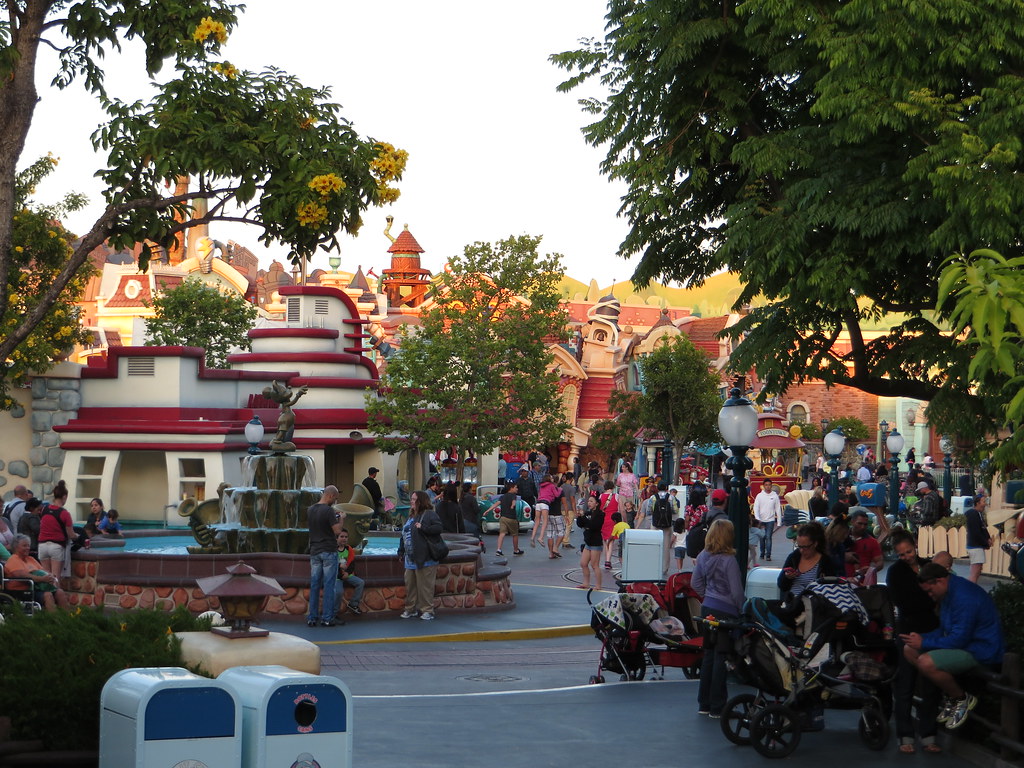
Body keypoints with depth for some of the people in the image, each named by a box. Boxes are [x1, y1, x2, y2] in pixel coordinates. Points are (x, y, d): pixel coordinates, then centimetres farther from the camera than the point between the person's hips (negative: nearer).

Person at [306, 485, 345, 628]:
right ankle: (327, 618, 0)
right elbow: (337, 530, -17)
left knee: (314, 585, 8)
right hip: (329, 552, -6)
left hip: (315, 552, 6)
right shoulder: (328, 510, -15)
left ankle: (312, 618, 8)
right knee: (329, 585, -1)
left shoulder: (310, 510, 7)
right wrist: (341, 518, 2)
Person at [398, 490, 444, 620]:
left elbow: (438, 528, -21)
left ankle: (427, 610, 2)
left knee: (425, 586, -5)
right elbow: (404, 536, 24)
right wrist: (401, 552, 24)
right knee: (410, 584, 11)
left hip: (424, 559, -9)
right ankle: (411, 609, 21)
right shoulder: (411, 516, 19)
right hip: (410, 559, 9)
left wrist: (422, 528, -21)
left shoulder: (429, 514, -7)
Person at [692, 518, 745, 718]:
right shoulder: (729, 560, -19)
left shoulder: (703, 557, 1)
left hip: (707, 609, 7)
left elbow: (696, 583, 11)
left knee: (708, 654, 16)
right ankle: (717, 707, 6)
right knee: (721, 657, 1)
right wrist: (742, 611, -2)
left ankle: (704, 703, 23)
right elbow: (736, 591, -16)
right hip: (726, 612, -7)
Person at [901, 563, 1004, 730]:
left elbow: (959, 640, -26)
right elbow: (944, 630, 17)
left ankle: (963, 699, -5)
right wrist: (922, 637, -2)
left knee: (926, 662, -29)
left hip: (981, 652, -11)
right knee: (909, 650, 3)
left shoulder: (964, 598, -25)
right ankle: (951, 697, 8)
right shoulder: (949, 593, 9)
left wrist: (924, 642, -17)